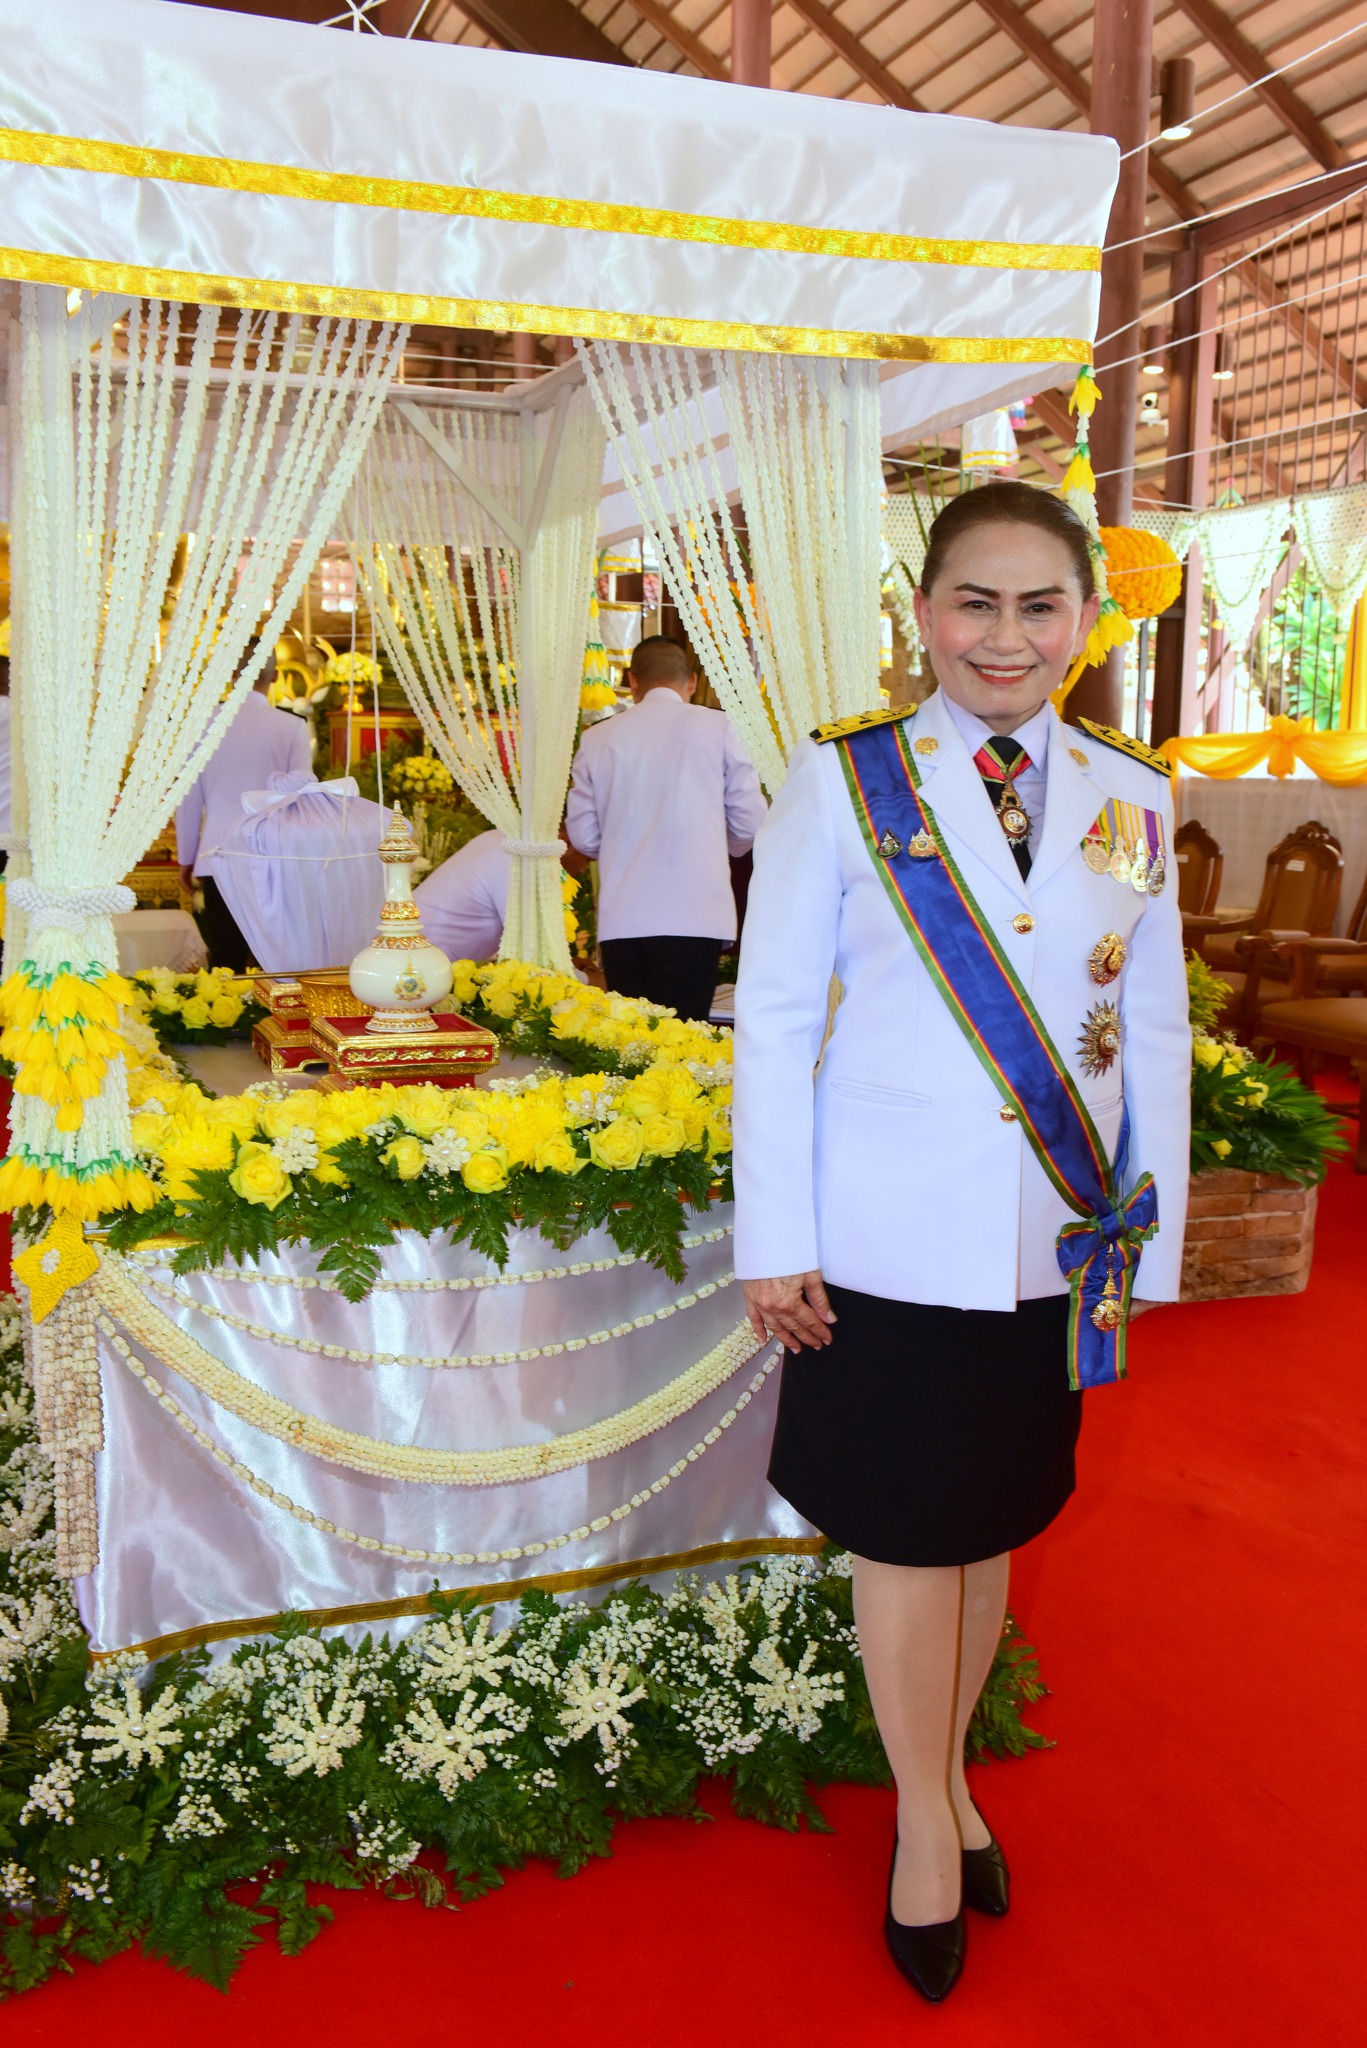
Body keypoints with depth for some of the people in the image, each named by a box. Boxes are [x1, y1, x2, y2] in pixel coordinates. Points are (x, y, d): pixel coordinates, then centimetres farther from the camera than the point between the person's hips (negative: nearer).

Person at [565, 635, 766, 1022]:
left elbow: (584, 836, 11)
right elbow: (750, 821, 4)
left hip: (621, 921, 2)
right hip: (694, 915, -2)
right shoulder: (715, 726, 3)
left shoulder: (598, 738, 8)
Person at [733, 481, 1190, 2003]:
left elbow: (1154, 1037, 8)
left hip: (1055, 1246, 3)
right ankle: (925, 1813, 32)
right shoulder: (844, 777, -5)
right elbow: (772, 1015, -5)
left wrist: (1146, 1247, 6)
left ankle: (948, 1772, 39)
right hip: (893, 1238, -3)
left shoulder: (1131, 801, 4)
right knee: (905, 1533, 9)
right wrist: (774, 1241, -7)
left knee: (991, 1527, 16)